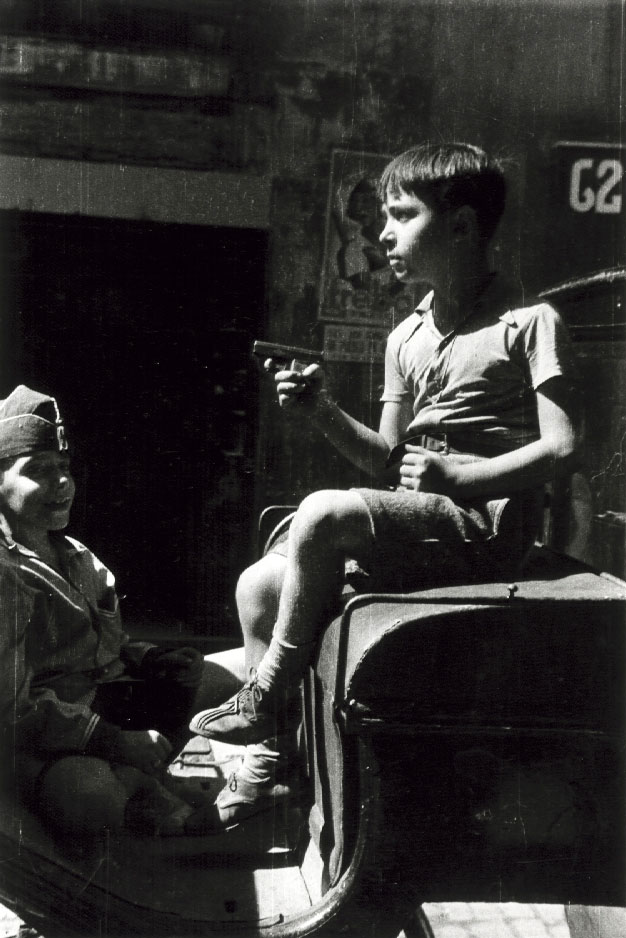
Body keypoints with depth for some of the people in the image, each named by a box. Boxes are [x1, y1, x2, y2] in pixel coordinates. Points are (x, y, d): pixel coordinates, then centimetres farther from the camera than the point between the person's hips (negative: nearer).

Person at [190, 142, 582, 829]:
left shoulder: (529, 321, -5)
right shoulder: (407, 338, 15)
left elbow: (563, 449, -13)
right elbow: (389, 464, 13)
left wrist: (455, 476, -16)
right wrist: (325, 415, -2)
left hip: (488, 523, -8)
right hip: (411, 526, 8)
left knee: (323, 513, -28)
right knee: (258, 585, -4)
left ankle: (265, 696, -11)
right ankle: (268, 760, 5)